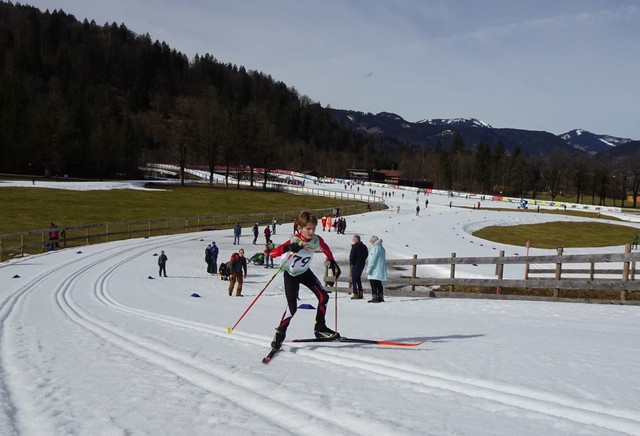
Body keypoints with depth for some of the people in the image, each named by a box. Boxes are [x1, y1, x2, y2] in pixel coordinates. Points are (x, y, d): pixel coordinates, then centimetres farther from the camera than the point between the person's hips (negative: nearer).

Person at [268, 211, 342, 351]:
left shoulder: (317, 240, -17)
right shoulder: (294, 241, -30)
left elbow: (326, 249, 8)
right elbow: (273, 253, -40)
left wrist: (333, 264, 10)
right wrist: (288, 248, -56)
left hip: (305, 272, 5)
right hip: (290, 275, -5)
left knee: (323, 297, -4)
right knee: (292, 306, -16)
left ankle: (320, 328, 13)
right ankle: (280, 333, 3)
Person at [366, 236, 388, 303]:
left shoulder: (375, 248, -13)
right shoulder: (382, 248, 16)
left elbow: (372, 260, -17)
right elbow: (384, 260, 22)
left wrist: (369, 269, -16)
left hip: (375, 270, -10)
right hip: (380, 270, 10)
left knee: (373, 284, -9)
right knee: (379, 284, 14)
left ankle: (374, 297, -14)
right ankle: (381, 297, 16)